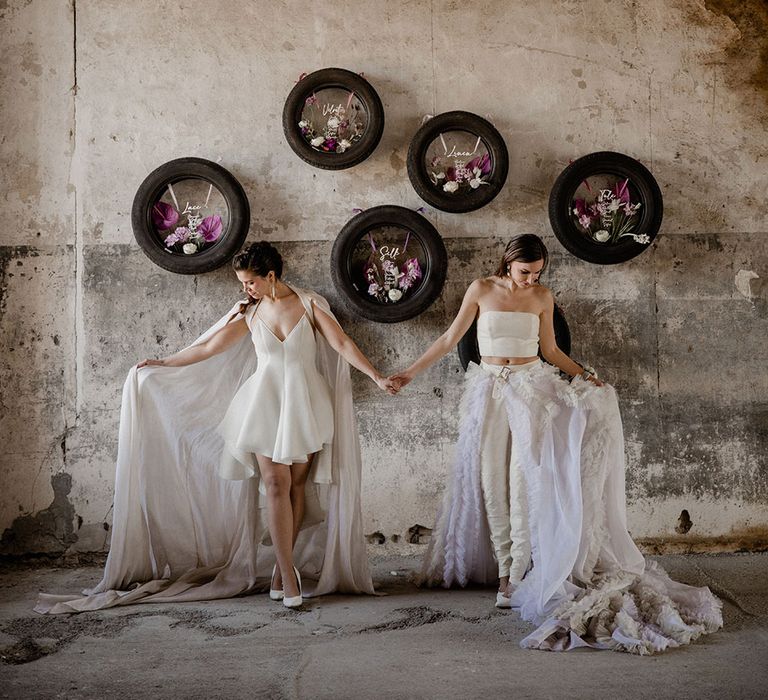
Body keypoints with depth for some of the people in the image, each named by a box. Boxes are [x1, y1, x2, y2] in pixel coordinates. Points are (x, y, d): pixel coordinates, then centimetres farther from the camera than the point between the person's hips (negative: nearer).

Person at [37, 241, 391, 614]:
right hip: (266, 403, 1)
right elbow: (208, 348, 11)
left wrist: (377, 377, -16)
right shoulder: (249, 312, 5)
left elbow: (343, 344, -7)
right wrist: (162, 363, 15)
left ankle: (281, 567, 11)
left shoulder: (310, 303, -3)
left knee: (297, 484, 1)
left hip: (305, 403, -1)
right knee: (275, 484, -9)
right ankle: (289, 574, -7)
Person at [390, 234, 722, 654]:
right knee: (491, 476, -3)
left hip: (531, 387, 0)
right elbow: (450, 339, 6)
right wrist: (410, 373, 5)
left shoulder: (542, 297, 6)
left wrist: (582, 375, 3)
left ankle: (515, 575, -9)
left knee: (525, 474, -10)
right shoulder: (481, 290, 2)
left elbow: (550, 350, 15)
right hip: (491, 390, 0)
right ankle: (505, 569, 4)